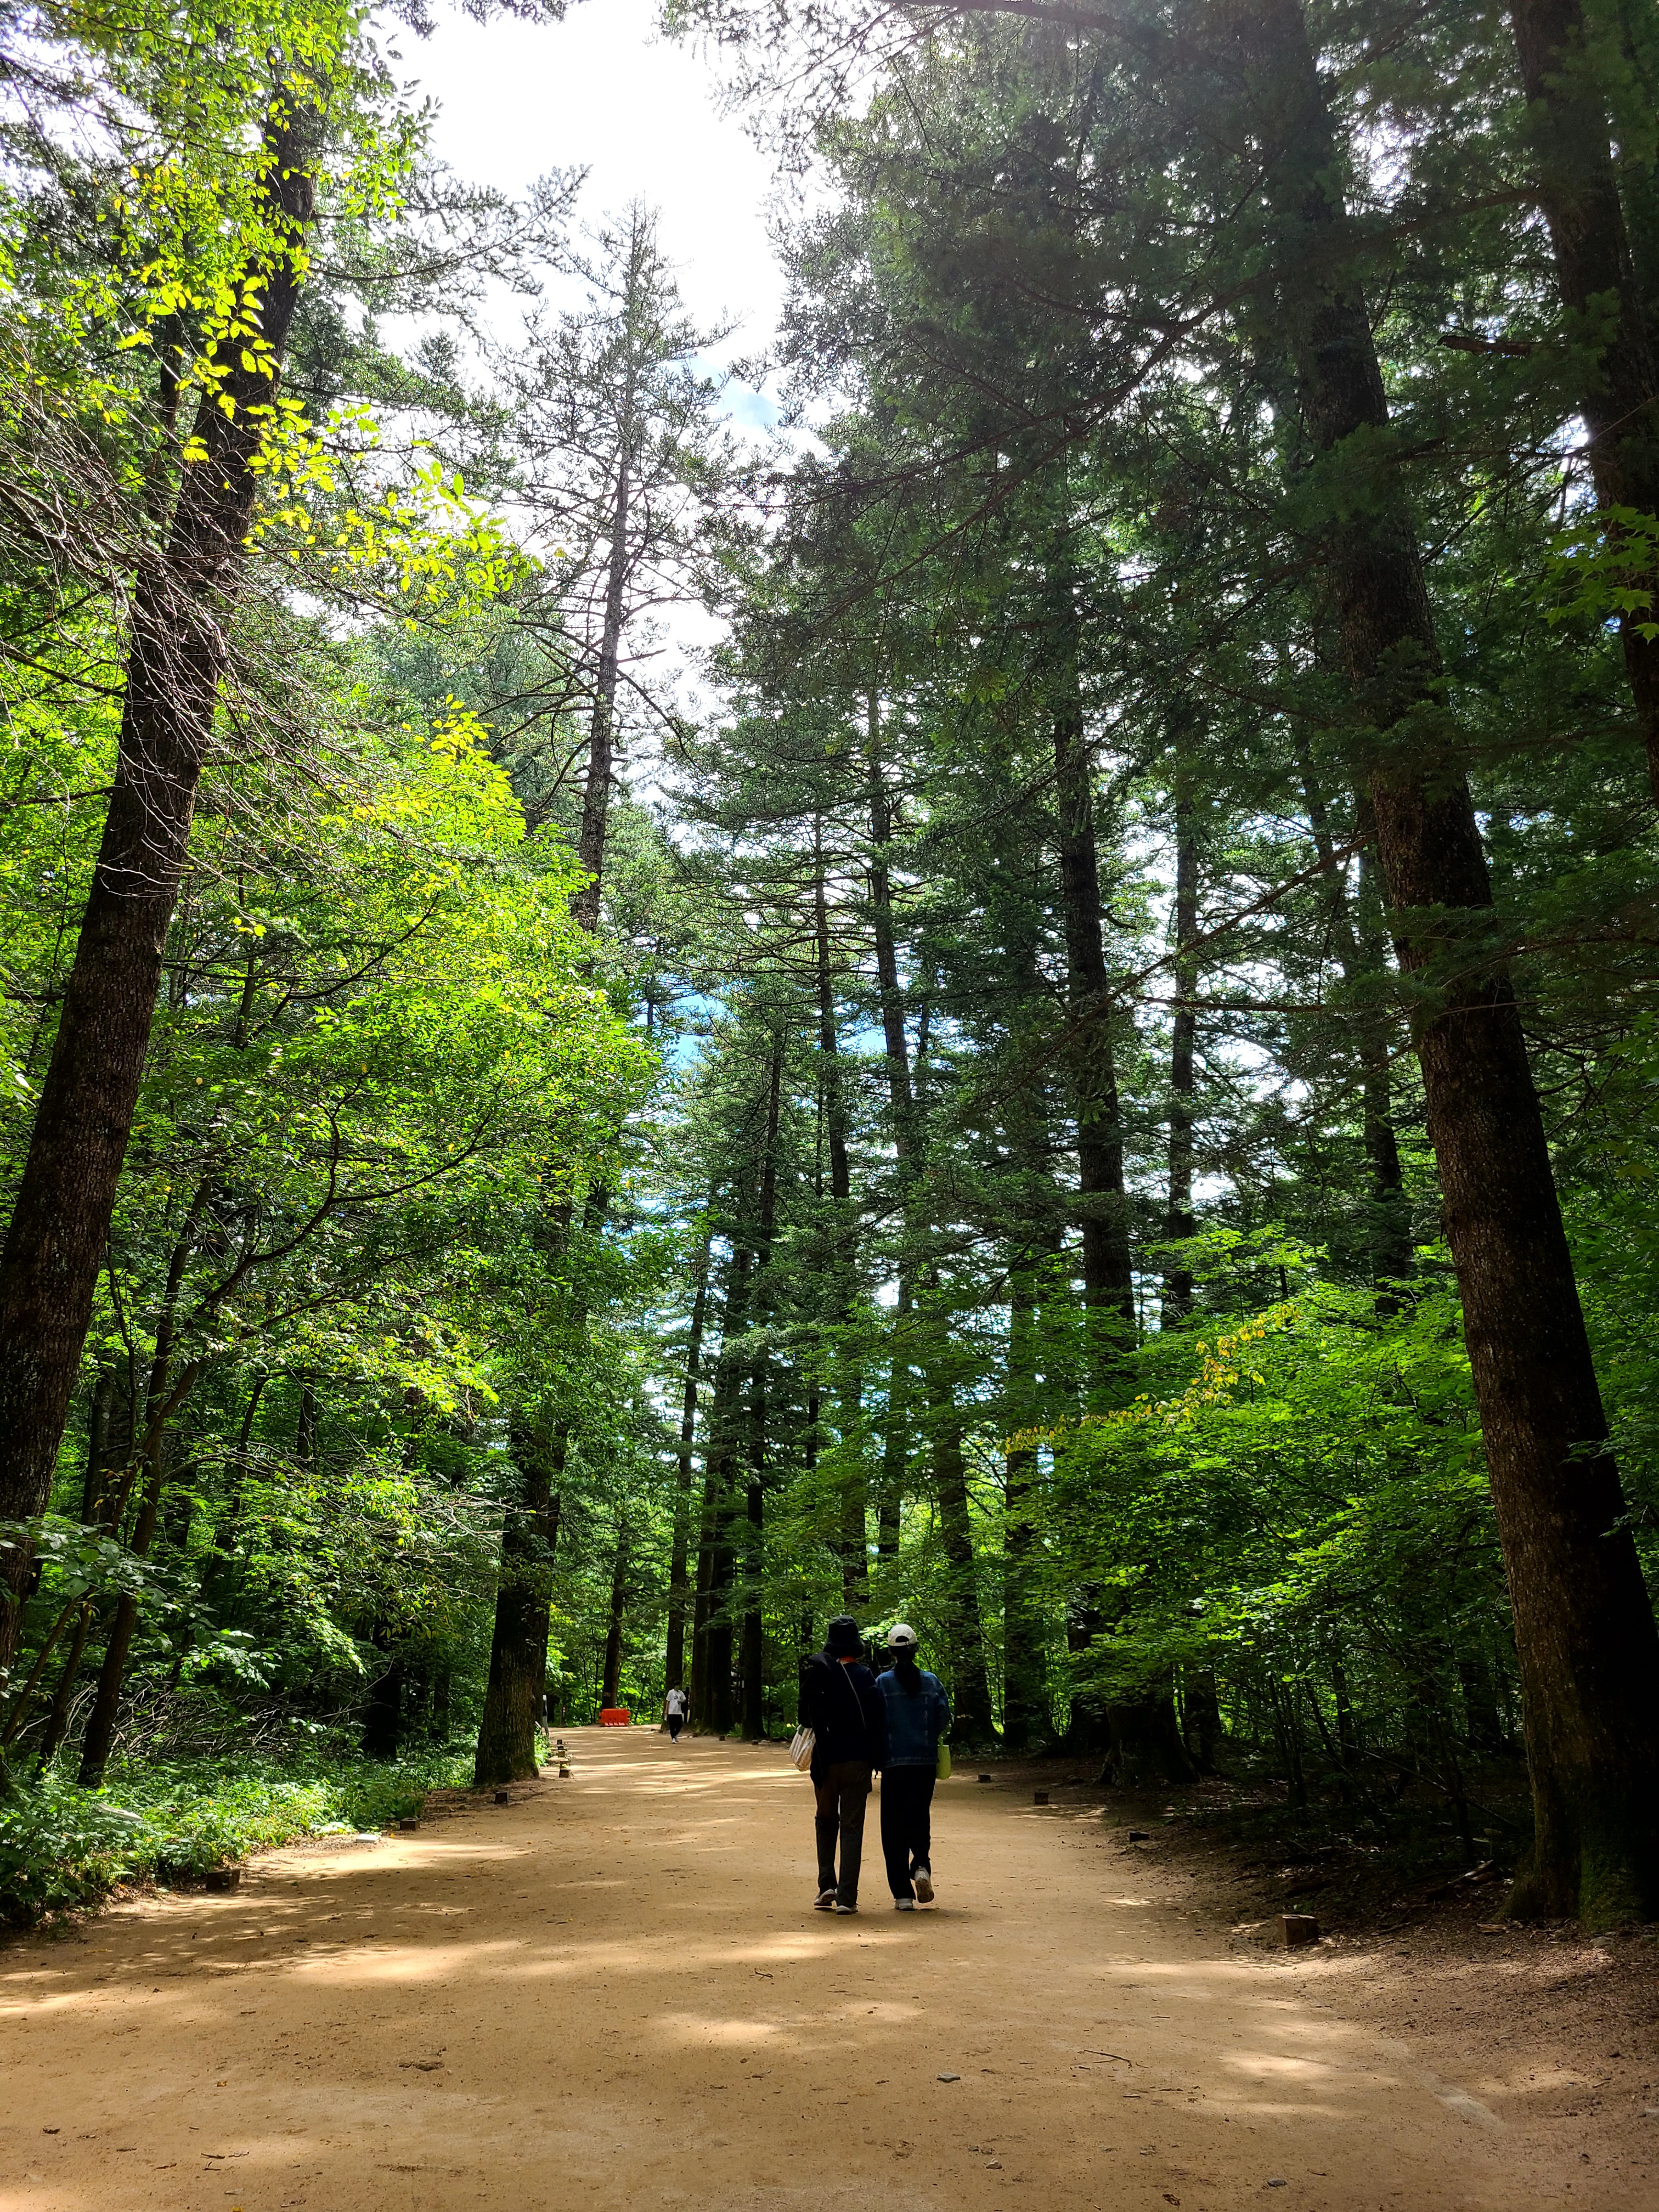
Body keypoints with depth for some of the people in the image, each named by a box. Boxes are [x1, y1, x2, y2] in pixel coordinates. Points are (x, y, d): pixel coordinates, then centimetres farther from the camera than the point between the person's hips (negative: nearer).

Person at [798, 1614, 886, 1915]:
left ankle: (827, 1886, 10)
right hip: (857, 1760, -1)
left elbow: (807, 1717, -5)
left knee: (826, 1822, 19)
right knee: (852, 1827, 5)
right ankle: (846, 1897, 1)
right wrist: (875, 1760, 5)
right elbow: (875, 1721, -4)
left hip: (826, 1760, 1)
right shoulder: (864, 1676, -6)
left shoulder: (816, 1671, -5)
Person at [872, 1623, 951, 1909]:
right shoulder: (931, 1681, 1)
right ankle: (922, 1866, -5)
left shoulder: (883, 1682, -5)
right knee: (920, 1818, 19)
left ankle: (903, 1894, 3)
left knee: (894, 1826, 5)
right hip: (926, 1762, 2)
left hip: (894, 1764, -2)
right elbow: (944, 1718, 1)